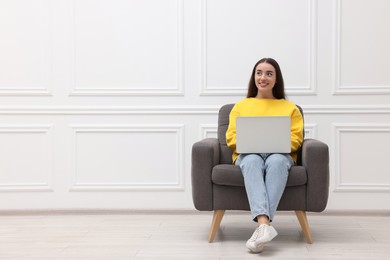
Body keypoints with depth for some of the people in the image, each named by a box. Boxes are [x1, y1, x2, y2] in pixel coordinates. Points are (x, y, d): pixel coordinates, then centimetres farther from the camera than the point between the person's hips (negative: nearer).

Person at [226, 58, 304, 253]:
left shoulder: (290, 108, 23)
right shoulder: (240, 106, 24)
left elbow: (295, 138, 10)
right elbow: (231, 136, 13)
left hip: (280, 154, 0)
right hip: (248, 154, 0)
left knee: (276, 161, -40)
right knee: (253, 161, -40)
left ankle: (262, 225, -50)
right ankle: (264, 224, -57)